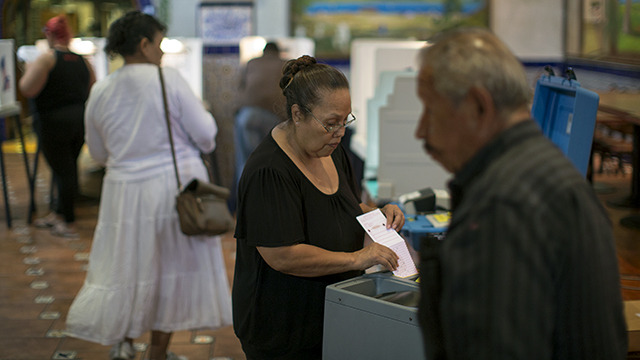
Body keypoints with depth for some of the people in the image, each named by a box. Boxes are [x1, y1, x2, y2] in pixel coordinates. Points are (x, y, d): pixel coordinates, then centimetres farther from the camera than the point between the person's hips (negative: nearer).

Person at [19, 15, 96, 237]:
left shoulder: (47, 59, -13)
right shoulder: (83, 62, 6)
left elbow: (27, 90, -18)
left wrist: (28, 71, 1)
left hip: (54, 122, -6)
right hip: (80, 121, 6)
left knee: (63, 171, -1)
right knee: (69, 168, 16)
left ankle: (68, 223, 5)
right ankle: (58, 213, 29)